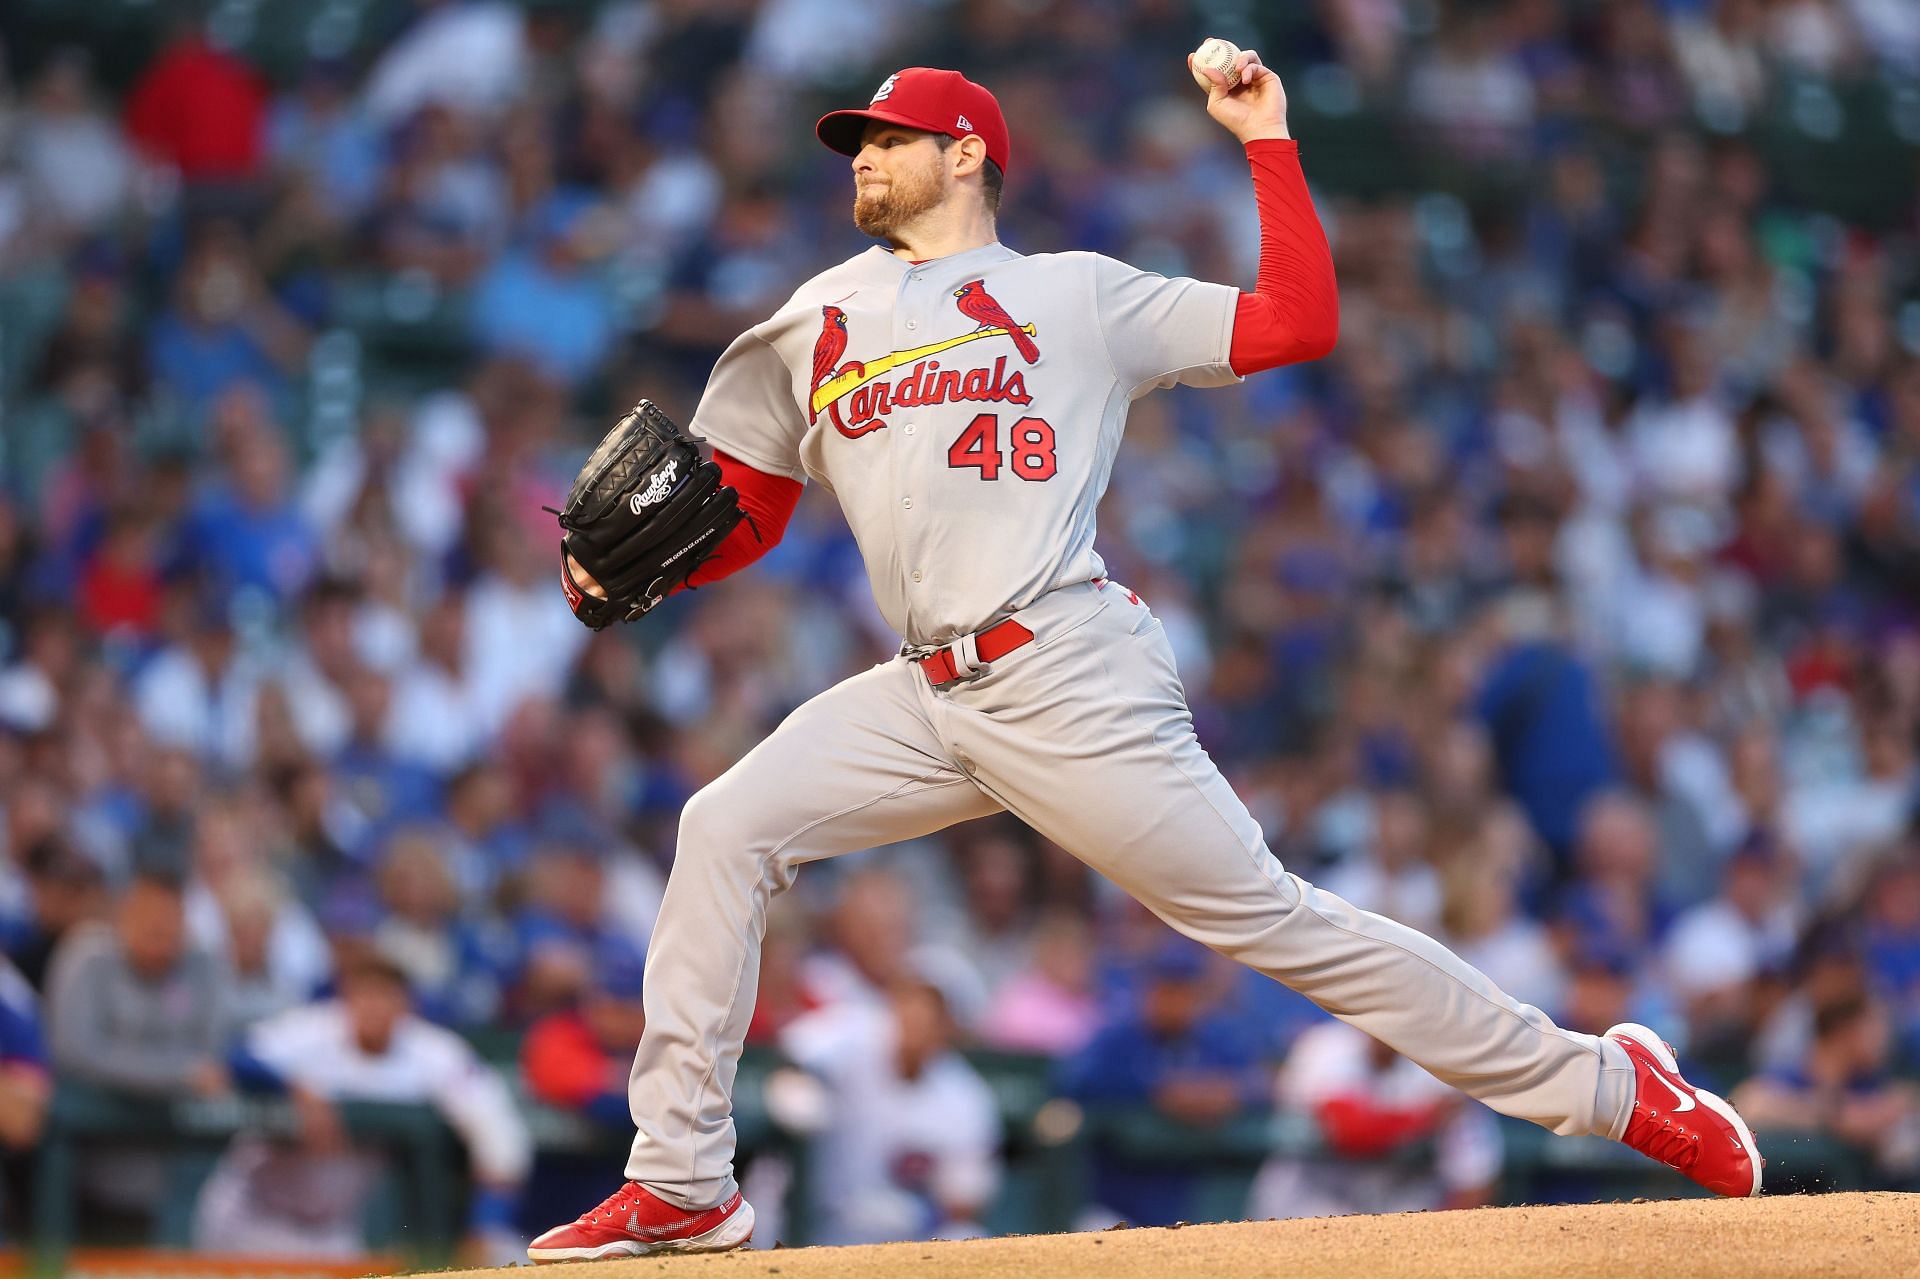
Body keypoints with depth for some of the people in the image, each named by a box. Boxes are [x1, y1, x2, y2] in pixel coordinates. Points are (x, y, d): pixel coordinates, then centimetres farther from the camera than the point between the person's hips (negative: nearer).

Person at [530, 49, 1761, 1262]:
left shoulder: (1076, 295, 8)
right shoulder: (815, 325, 21)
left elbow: (1300, 325, 1)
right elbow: (744, 518, 21)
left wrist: (1268, 139, 0)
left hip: (1073, 686, -5)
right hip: (928, 697, 5)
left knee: (1268, 917, -7)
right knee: (725, 832, -7)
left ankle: (1595, 1081, -1)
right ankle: (682, 1187, -1)